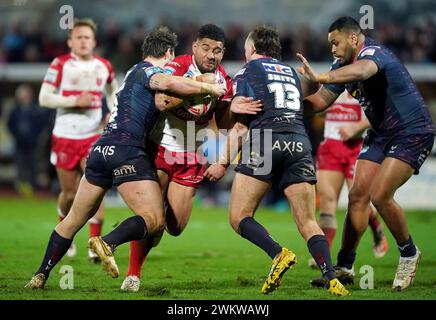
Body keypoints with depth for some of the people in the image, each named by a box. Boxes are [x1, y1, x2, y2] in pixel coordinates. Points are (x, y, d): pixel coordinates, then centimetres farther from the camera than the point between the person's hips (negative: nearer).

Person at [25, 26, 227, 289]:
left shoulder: (135, 72, 25)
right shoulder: (147, 71, -2)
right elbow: (170, 83, -24)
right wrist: (209, 88, -11)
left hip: (102, 149, 9)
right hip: (127, 151, -9)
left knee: (73, 220, 17)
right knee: (155, 221, -11)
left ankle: (40, 275, 17)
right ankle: (108, 243, -32)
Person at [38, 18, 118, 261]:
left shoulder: (104, 66, 3)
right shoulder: (60, 65, -6)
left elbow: (113, 91, 23)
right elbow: (44, 98, -10)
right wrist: (75, 101, -20)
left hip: (93, 137, 1)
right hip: (65, 137, -1)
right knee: (70, 193, 7)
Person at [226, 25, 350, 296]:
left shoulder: (247, 71, 11)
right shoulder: (292, 72, 26)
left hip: (265, 139, -4)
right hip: (300, 143, 4)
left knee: (238, 217, 2)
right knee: (308, 223, 2)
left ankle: (279, 254, -21)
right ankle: (332, 281, -18)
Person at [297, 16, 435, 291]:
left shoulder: (373, 52, -22)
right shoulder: (344, 66, 7)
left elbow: (361, 71, -46)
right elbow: (320, 102, 12)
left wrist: (319, 77, -58)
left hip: (412, 132, -9)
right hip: (381, 134, 9)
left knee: (379, 195, -20)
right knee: (357, 195, 1)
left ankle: (409, 253, 2)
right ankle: (345, 267, 7)